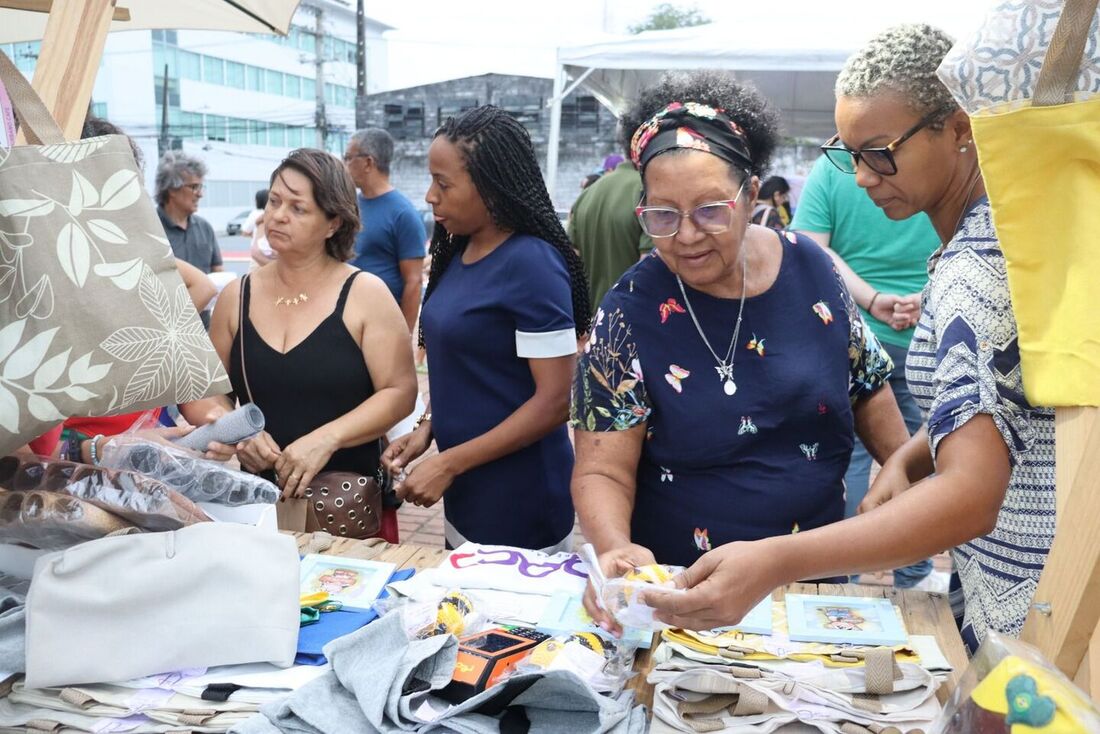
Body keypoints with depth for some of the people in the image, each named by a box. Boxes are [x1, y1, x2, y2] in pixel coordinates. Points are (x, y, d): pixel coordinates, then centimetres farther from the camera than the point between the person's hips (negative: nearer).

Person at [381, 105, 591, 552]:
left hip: (518, 498, -7)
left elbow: (555, 400, -20)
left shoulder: (531, 264, -18)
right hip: (466, 489, 7)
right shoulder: (459, 254, 6)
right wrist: (428, 429, 1)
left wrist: (448, 464, -19)